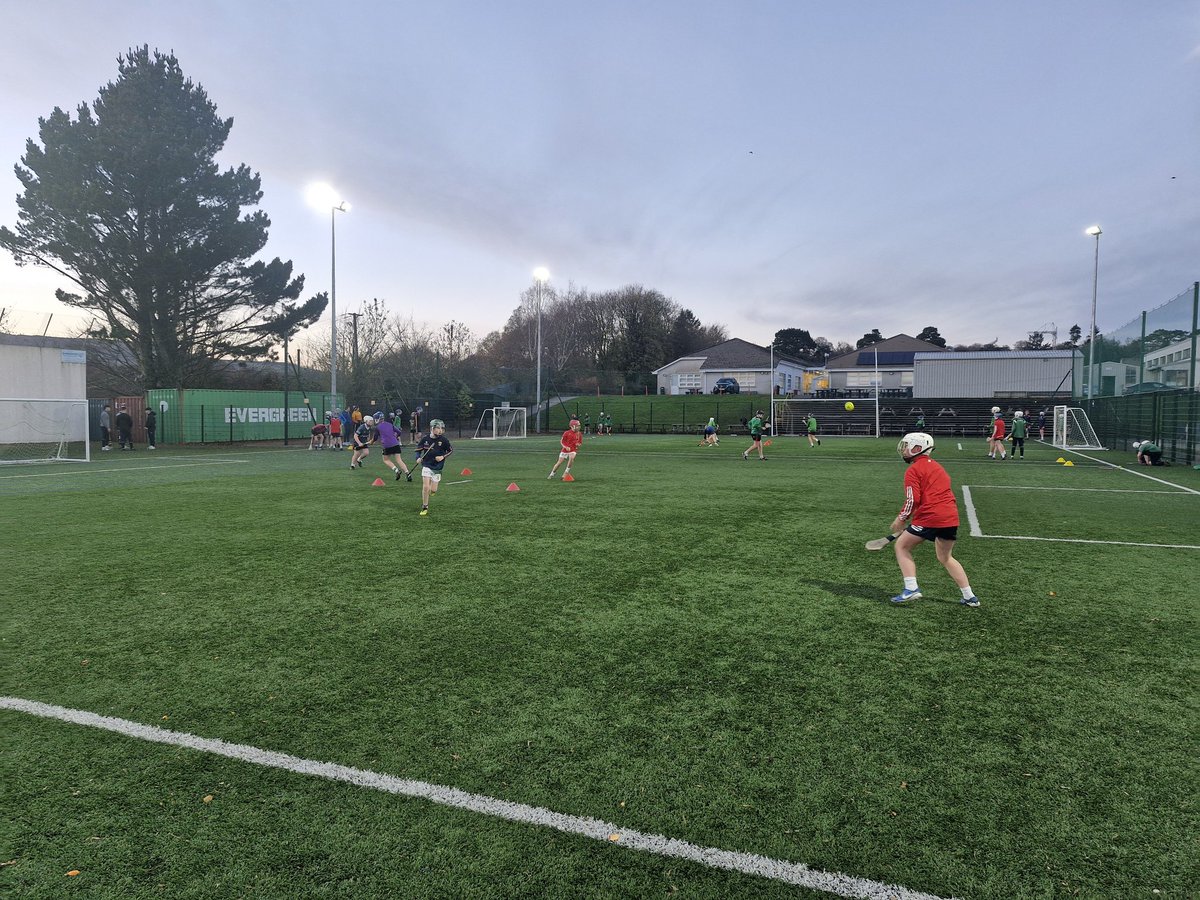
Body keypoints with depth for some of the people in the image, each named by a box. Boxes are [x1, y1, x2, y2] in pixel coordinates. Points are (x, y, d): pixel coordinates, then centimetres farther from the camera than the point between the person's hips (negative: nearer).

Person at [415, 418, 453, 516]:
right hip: (426, 466, 0)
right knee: (426, 487, -11)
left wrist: (443, 457, -10)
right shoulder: (425, 439, -7)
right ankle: (425, 508, 6)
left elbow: (450, 450, 5)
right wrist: (418, 458, -11)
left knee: (433, 490, 0)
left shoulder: (443, 440, -8)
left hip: (437, 467, 1)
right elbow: (418, 450, 7)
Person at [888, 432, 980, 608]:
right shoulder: (936, 466, 21)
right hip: (951, 516, 8)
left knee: (902, 546, 8)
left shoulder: (913, 470, -3)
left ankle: (911, 588, -4)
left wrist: (901, 519, 1)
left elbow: (913, 500, -12)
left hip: (930, 516, -8)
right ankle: (970, 597, 23)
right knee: (945, 558, 24)